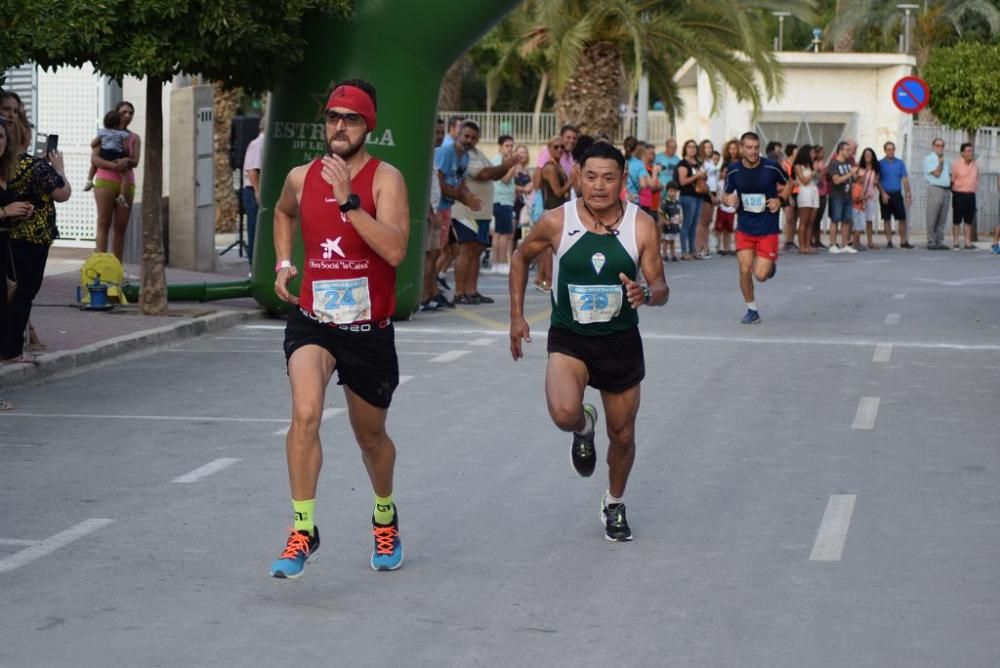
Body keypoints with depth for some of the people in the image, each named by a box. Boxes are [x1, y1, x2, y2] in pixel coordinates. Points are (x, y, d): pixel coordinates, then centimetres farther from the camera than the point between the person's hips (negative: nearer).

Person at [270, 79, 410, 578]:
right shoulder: (301, 177, 1)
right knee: (305, 414, -25)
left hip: (369, 329, -1)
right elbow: (283, 213, 27)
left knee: (371, 436, 17)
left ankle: (385, 516, 46)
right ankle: (303, 529, -17)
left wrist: (347, 199, -28)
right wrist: (283, 264, 12)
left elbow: (395, 250, -25)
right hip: (312, 319, 1)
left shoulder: (385, 179, -10)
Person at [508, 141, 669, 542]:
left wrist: (646, 294, -30)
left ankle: (614, 504, 41)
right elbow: (521, 258, 8)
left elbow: (661, 289, -6)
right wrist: (516, 316, 5)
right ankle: (584, 427, 12)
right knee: (564, 413, -28)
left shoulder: (641, 226, -10)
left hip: (621, 342, 1)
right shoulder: (557, 222, -11)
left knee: (622, 435, 12)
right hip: (569, 338, -1)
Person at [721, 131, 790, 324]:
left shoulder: (772, 167, -11)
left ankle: (771, 263, 29)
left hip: (768, 230, -2)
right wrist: (729, 200, -14)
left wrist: (780, 199, -12)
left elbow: (788, 184, 7)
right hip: (744, 228, 2)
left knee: (761, 275, -8)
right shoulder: (733, 171, -5)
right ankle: (752, 310, 14)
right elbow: (727, 195, 9)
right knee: (745, 270, -7)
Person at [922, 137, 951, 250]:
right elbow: (936, 173, -11)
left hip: (946, 190, 7)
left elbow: (949, 175, 25)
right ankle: (931, 242, -5)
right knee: (932, 219, -6)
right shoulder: (929, 159, -1)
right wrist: (941, 161, -3)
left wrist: (951, 184, 7)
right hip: (935, 189, -7)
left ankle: (940, 242, 8)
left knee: (942, 219, 5)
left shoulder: (945, 161, 22)